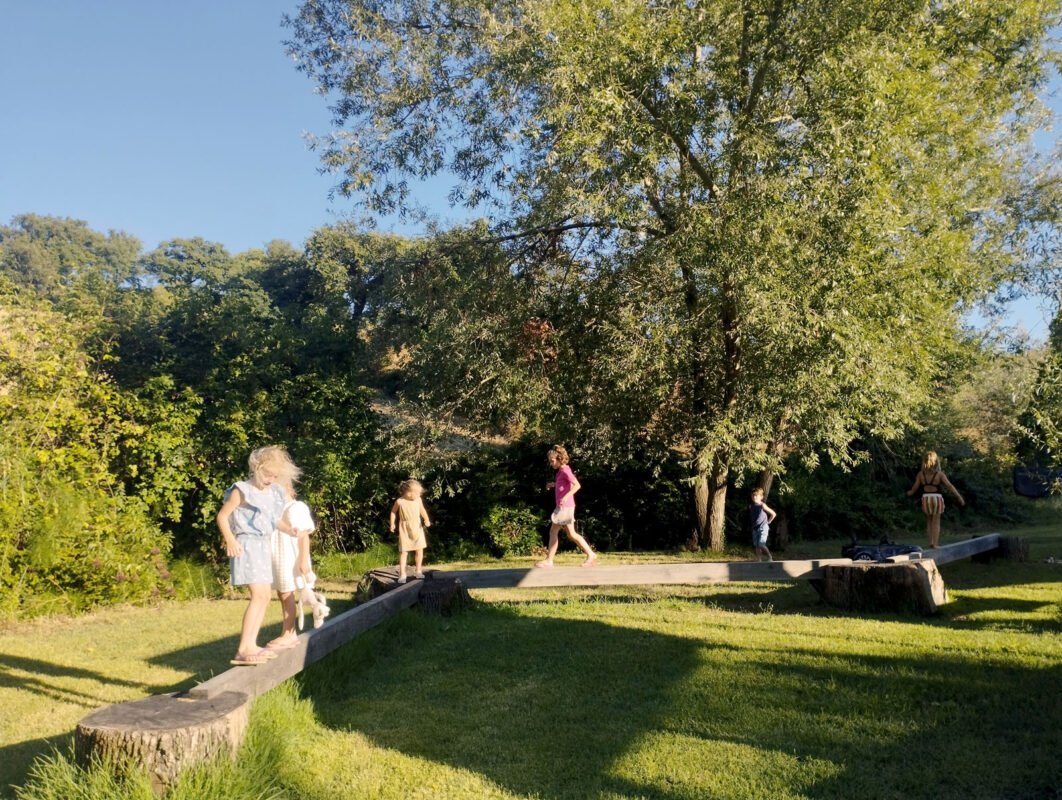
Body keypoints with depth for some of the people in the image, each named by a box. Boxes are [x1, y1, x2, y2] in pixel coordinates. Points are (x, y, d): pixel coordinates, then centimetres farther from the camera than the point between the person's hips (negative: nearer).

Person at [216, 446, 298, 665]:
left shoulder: (273, 492, 10)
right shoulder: (242, 490, -10)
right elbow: (222, 516, -10)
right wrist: (229, 539, -24)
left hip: (264, 546, 9)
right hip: (247, 544, -9)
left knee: (265, 597, 10)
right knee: (258, 595, -18)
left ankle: (251, 645, 19)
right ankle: (242, 651, -18)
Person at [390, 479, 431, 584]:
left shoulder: (418, 500, -1)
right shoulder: (399, 502, -9)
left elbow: (422, 510, 13)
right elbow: (393, 511, 6)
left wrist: (426, 519, -2)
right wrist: (392, 524, 0)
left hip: (417, 528, 3)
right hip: (404, 529, -3)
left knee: (419, 550, 3)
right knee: (403, 551, -5)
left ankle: (418, 571, 20)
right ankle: (402, 574, 2)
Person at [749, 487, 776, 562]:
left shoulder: (762, 506, -11)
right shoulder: (751, 506, 4)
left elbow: (773, 514, -5)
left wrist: (767, 522, -1)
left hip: (763, 528, -6)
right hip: (755, 528, 6)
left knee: (761, 544, -14)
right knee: (757, 546, 5)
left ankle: (770, 557, 3)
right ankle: (759, 561, 10)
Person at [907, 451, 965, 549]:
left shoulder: (921, 474, -3)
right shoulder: (939, 474, -9)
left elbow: (915, 487, 0)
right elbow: (949, 486, -11)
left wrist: (910, 493, 20)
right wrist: (959, 497, -6)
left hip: (926, 497, 2)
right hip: (937, 498, -2)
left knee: (929, 521, 20)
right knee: (936, 522, 6)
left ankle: (931, 541, 14)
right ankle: (935, 544, 5)